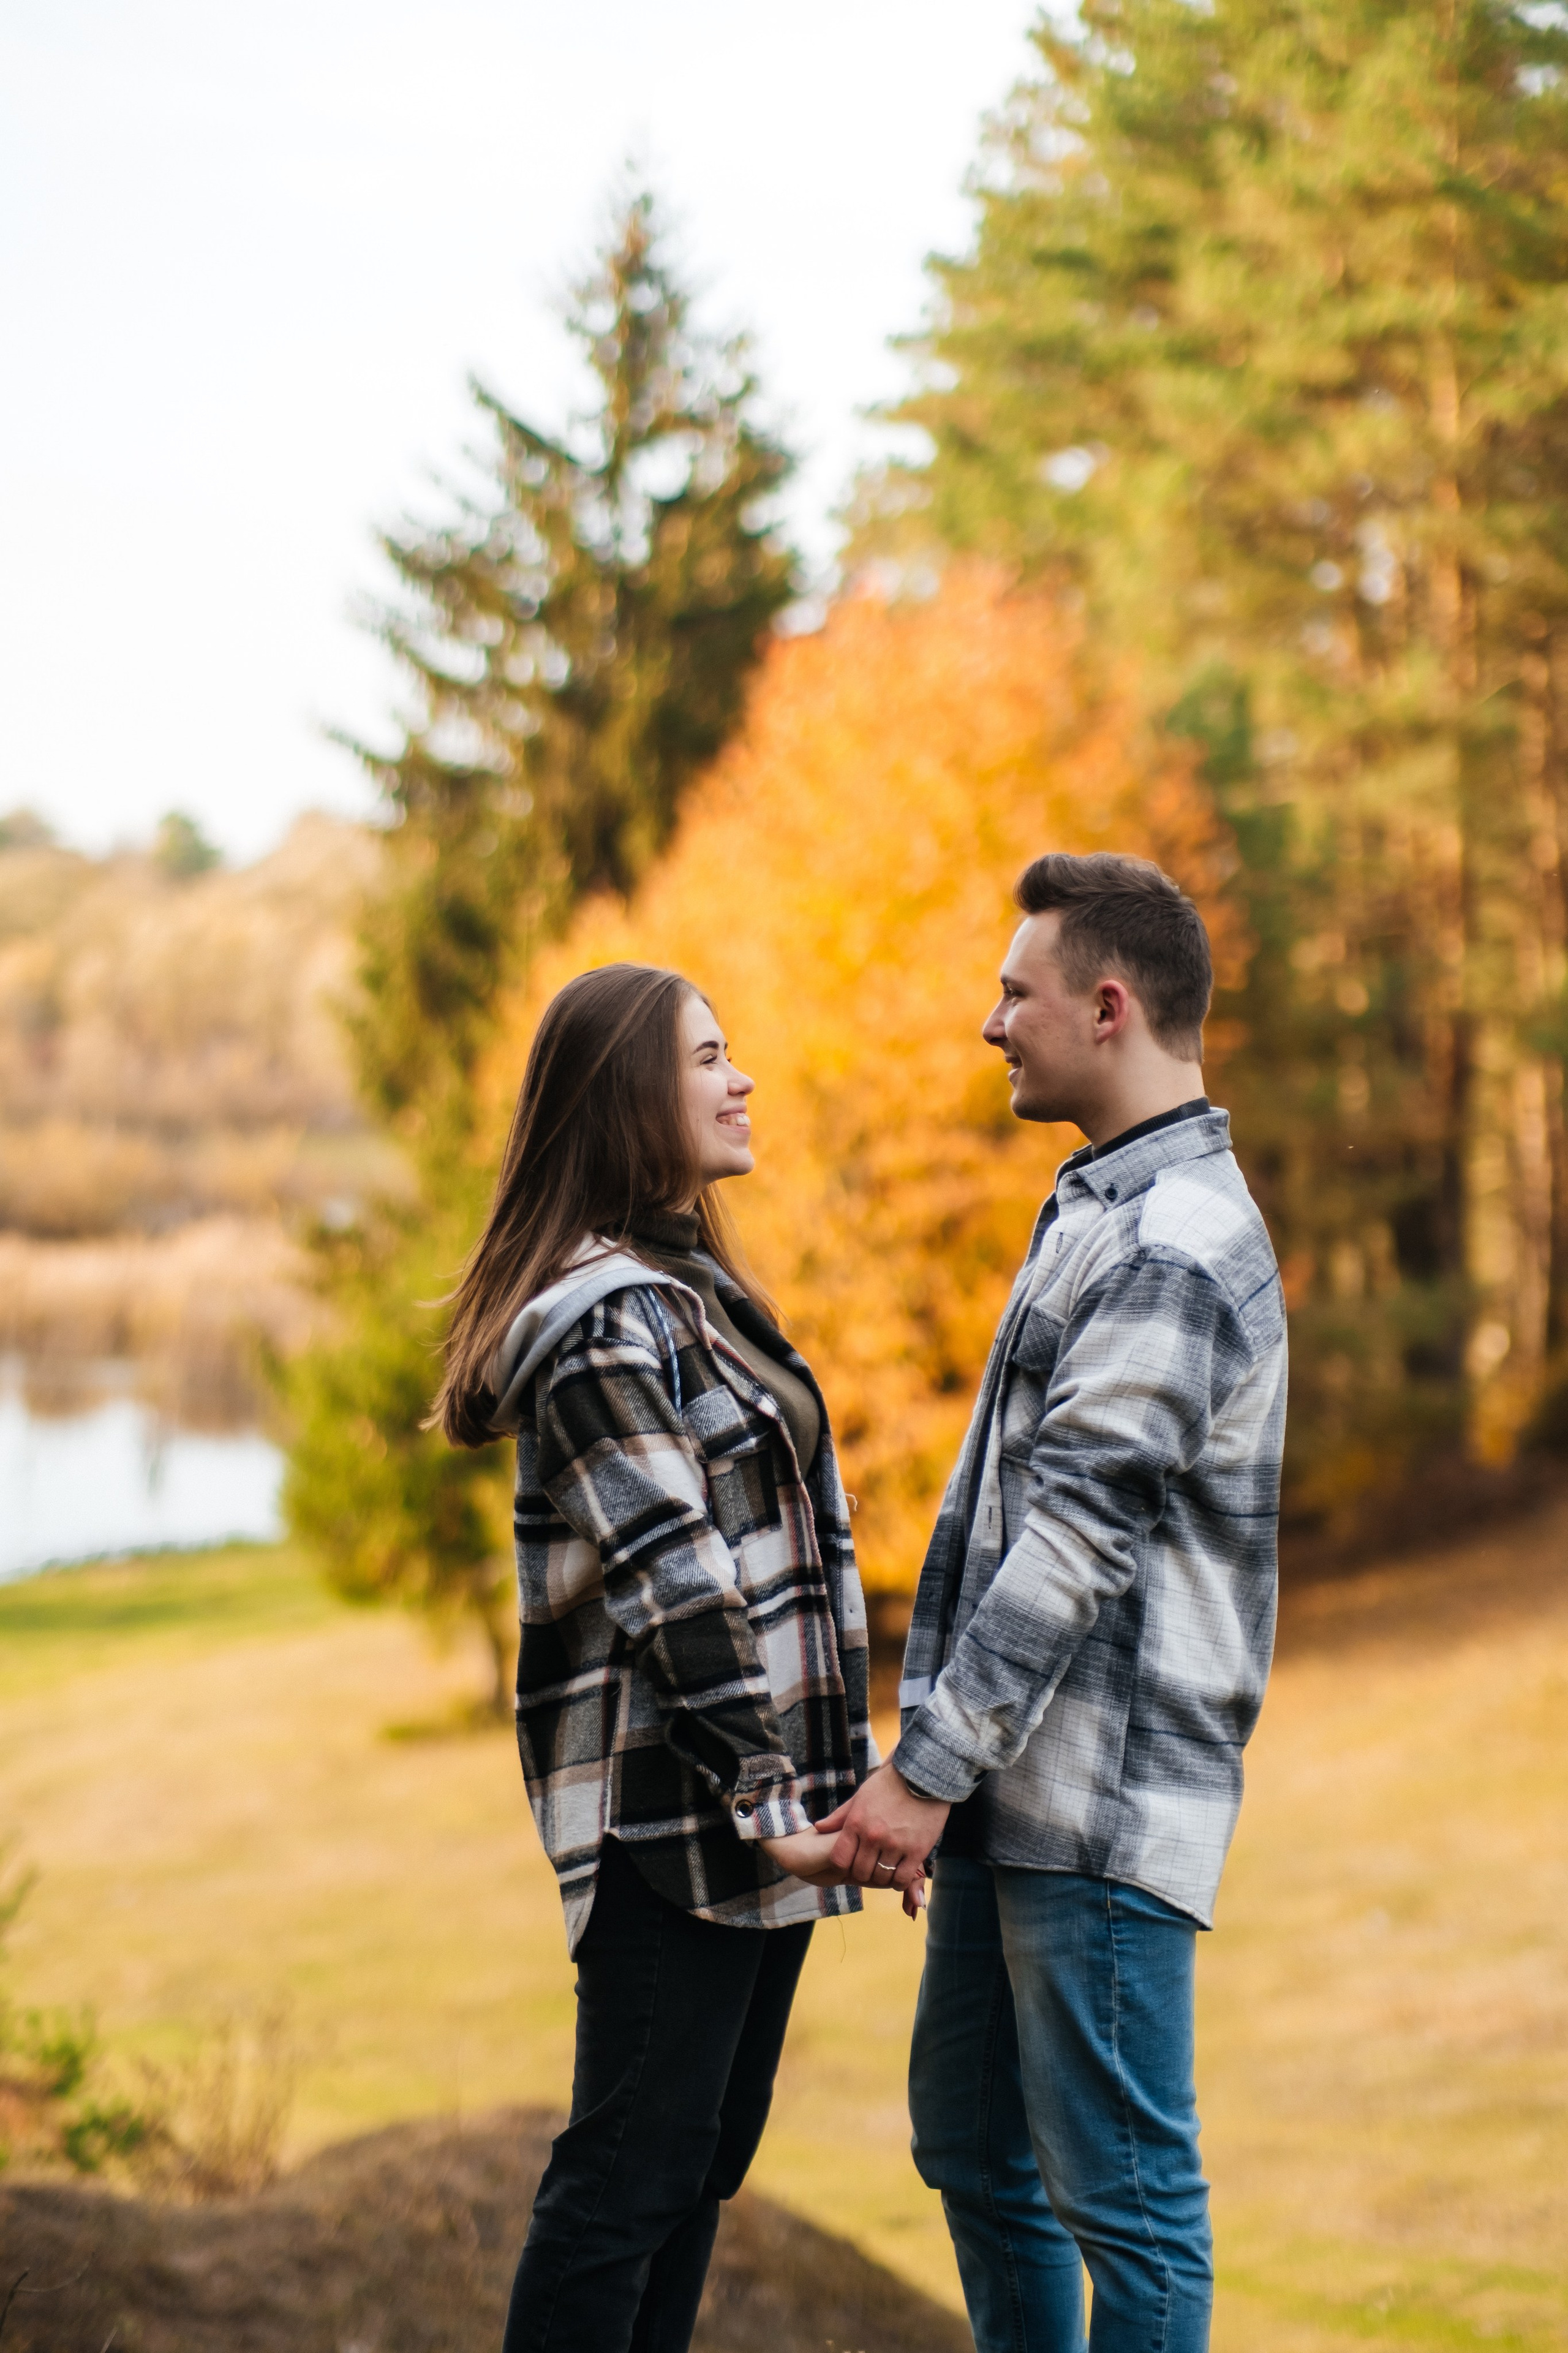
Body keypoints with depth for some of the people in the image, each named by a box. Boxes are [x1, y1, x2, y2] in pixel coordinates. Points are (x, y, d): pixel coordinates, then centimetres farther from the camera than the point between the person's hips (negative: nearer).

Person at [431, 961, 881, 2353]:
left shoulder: (690, 1285, 17)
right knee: (631, 2174, -4)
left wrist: (841, 1769, 18)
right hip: (670, 1808, -10)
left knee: (706, 2160, 14)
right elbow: (671, 1584, -20)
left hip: (757, 1793, 10)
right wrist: (765, 1799, -20)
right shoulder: (602, 1321, -15)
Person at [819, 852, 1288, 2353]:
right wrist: (937, 1766, 20)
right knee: (974, 2153, 18)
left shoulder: (1177, 1243, -16)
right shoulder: (1103, 1211, 17)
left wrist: (930, 1766, -20)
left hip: (1104, 1807, -10)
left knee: (1123, 2194, -2)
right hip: (1018, 1787, 10)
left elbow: (1078, 1541, -21)